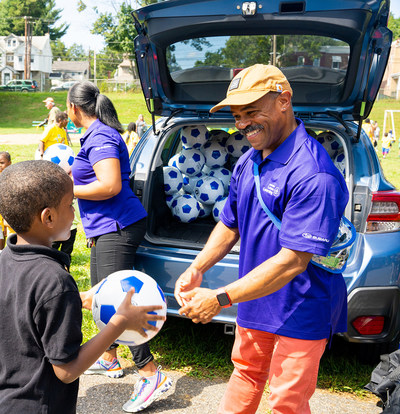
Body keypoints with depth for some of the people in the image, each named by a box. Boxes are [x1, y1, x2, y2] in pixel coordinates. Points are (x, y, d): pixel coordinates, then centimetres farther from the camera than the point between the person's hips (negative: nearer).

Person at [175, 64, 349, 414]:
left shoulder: (313, 173, -28)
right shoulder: (248, 163, 1)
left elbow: (293, 261, -31)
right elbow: (230, 225, 11)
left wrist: (221, 298, -28)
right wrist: (197, 270, -4)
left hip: (301, 310, -7)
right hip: (254, 299, 8)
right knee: (247, 372, 26)